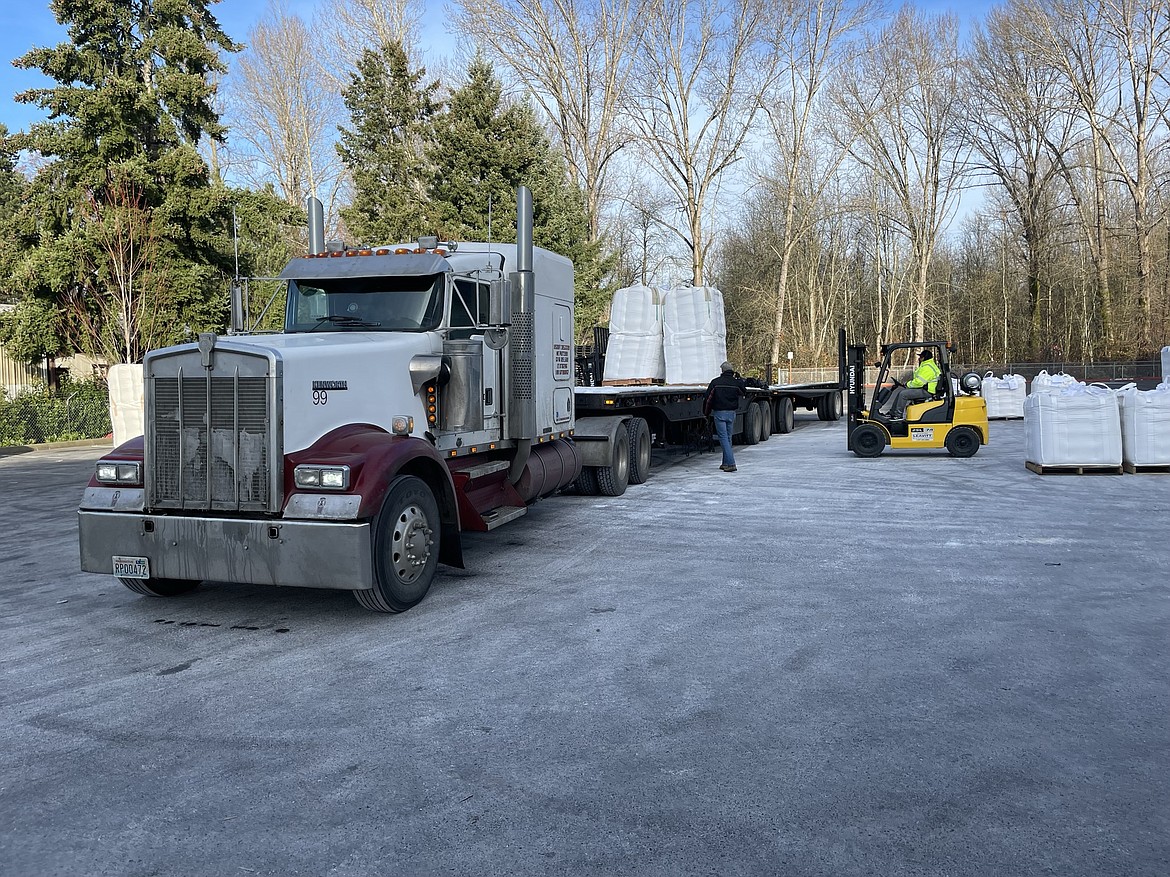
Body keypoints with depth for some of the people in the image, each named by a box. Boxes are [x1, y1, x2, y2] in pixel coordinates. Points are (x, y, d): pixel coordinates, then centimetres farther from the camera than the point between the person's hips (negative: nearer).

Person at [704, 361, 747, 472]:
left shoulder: (715, 382, -6)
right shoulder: (737, 383, 2)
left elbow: (707, 398, -5)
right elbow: (744, 393, 22)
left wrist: (706, 412, 11)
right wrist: (739, 379, 30)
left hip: (719, 413, -4)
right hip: (731, 413, 4)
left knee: (723, 438, -6)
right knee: (728, 438, 15)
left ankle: (731, 463, -16)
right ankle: (726, 463, 19)